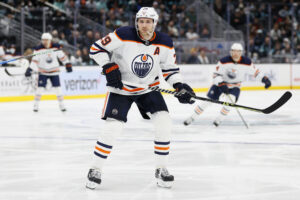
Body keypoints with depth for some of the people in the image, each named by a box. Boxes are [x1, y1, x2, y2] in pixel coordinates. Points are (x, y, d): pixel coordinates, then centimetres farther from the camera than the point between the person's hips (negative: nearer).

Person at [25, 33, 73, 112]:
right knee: (40, 88, -8)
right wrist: (30, 69, -19)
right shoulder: (38, 49, -11)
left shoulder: (56, 47, -6)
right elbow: (34, 60, -10)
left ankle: (61, 104, 10)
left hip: (54, 71, 1)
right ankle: (36, 105, 2)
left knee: (57, 88, -1)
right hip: (43, 72, -1)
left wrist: (68, 64, 3)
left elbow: (62, 56, 5)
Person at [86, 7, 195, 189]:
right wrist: (109, 68, -24)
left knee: (164, 122, -12)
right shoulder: (124, 36, -20)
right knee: (113, 127, -15)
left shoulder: (165, 43, -8)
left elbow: (170, 68, 4)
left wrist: (180, 86, -11)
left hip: (148, 88, 3)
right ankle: (96, 169, 2)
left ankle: (162, 169, 3)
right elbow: (96, 49, -14)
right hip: (121, 88, -3)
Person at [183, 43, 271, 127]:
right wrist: (221, 84, -38)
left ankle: (219, 119, -6)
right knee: (208, 100, -7)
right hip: (220, 83, -1)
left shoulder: (246, 62, -17)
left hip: (234, 86, 1)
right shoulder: (224, 61, -23)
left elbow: (254, 71, -3)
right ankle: (192, 117, 4)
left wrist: (264, 79, -11)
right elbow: (216, 74, -22)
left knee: (230, 100, -26)